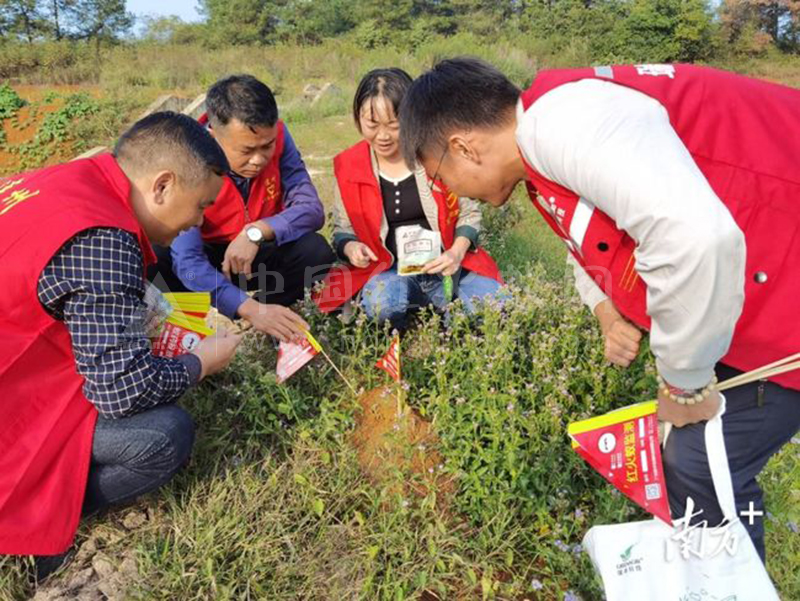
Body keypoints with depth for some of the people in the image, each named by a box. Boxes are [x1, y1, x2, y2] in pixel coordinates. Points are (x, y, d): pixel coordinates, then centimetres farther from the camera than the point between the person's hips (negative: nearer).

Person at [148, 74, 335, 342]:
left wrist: (257, 231, -36)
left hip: (258, 258, 3)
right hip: (207, 262, -2)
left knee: (316, 251, -27)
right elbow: (187, 260, -35)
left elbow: (311, 209, -18)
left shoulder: (276, 136, -17)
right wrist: (250, 308, -50)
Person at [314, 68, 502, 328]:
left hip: (446, 264, 0)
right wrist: (350, 247, -15)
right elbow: (343, 229, 10)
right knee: (381, 305, -35)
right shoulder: (347, 166, -1)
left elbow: (469, 213, 4)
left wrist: (457, 253, -15)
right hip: (389, 269, 0)